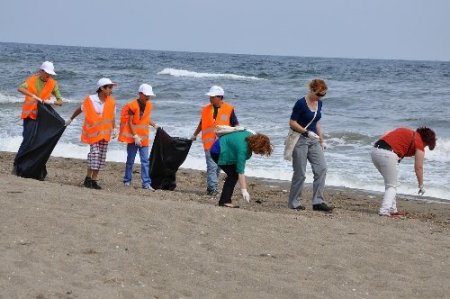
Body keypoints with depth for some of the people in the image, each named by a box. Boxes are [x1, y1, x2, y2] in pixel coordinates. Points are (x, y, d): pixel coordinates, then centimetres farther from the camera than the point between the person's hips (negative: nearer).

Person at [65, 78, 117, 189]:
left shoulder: (111, 102, -2)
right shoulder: (90, 100, -10)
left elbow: (112, 117, 8)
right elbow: (80, 109, 6)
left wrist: (114, 129, -3)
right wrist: (70, 119, 17)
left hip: (105, 133, 4)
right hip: (93, 132, -4)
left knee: (101, 156, 4)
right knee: (94, 152, -14)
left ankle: (94, 180, 11)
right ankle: (88, 178, -4)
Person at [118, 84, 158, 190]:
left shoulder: (149, 105, 4)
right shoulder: (132, 105, -14)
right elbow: (130, 122, -14)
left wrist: (154, 124, -1)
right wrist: (135, 136, -18)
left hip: (144, 137, 5)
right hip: (132, 136, -5)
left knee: (145, 161, 0)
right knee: (130, 159, 7)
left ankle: (146, 183, 0)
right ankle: (127, 180, 20)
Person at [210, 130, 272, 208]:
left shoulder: (251, 136, -12)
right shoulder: (243, 148, -36)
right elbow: (240, 171, -36)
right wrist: (243, 190, -36)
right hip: (219, 152, -10)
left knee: (233, 175, 4)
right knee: (233, 174, -15)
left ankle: (224, 201, 5)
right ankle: (225, 201, -14)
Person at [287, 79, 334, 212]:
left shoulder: (319, 103, 7)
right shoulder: (301, 103, -14)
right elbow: (292, 123, -13)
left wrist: (321, 140, 17)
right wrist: (307, 132, -23)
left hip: (313, 140, 7)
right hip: (300, 140, -7)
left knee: (321, 169, -4)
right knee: (300, 173, -2)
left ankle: (318, 202, -1)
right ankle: (294, 203, 10)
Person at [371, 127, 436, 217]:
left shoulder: (410, 133, 26)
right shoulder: (419, 142, 5)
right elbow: (418, 167, 5)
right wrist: (421, 186, 15)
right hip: (387, 154, -8)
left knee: (389, 183, 21)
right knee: (391, 186, 4)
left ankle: (392, 210, 23)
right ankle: (384, 210, -10)